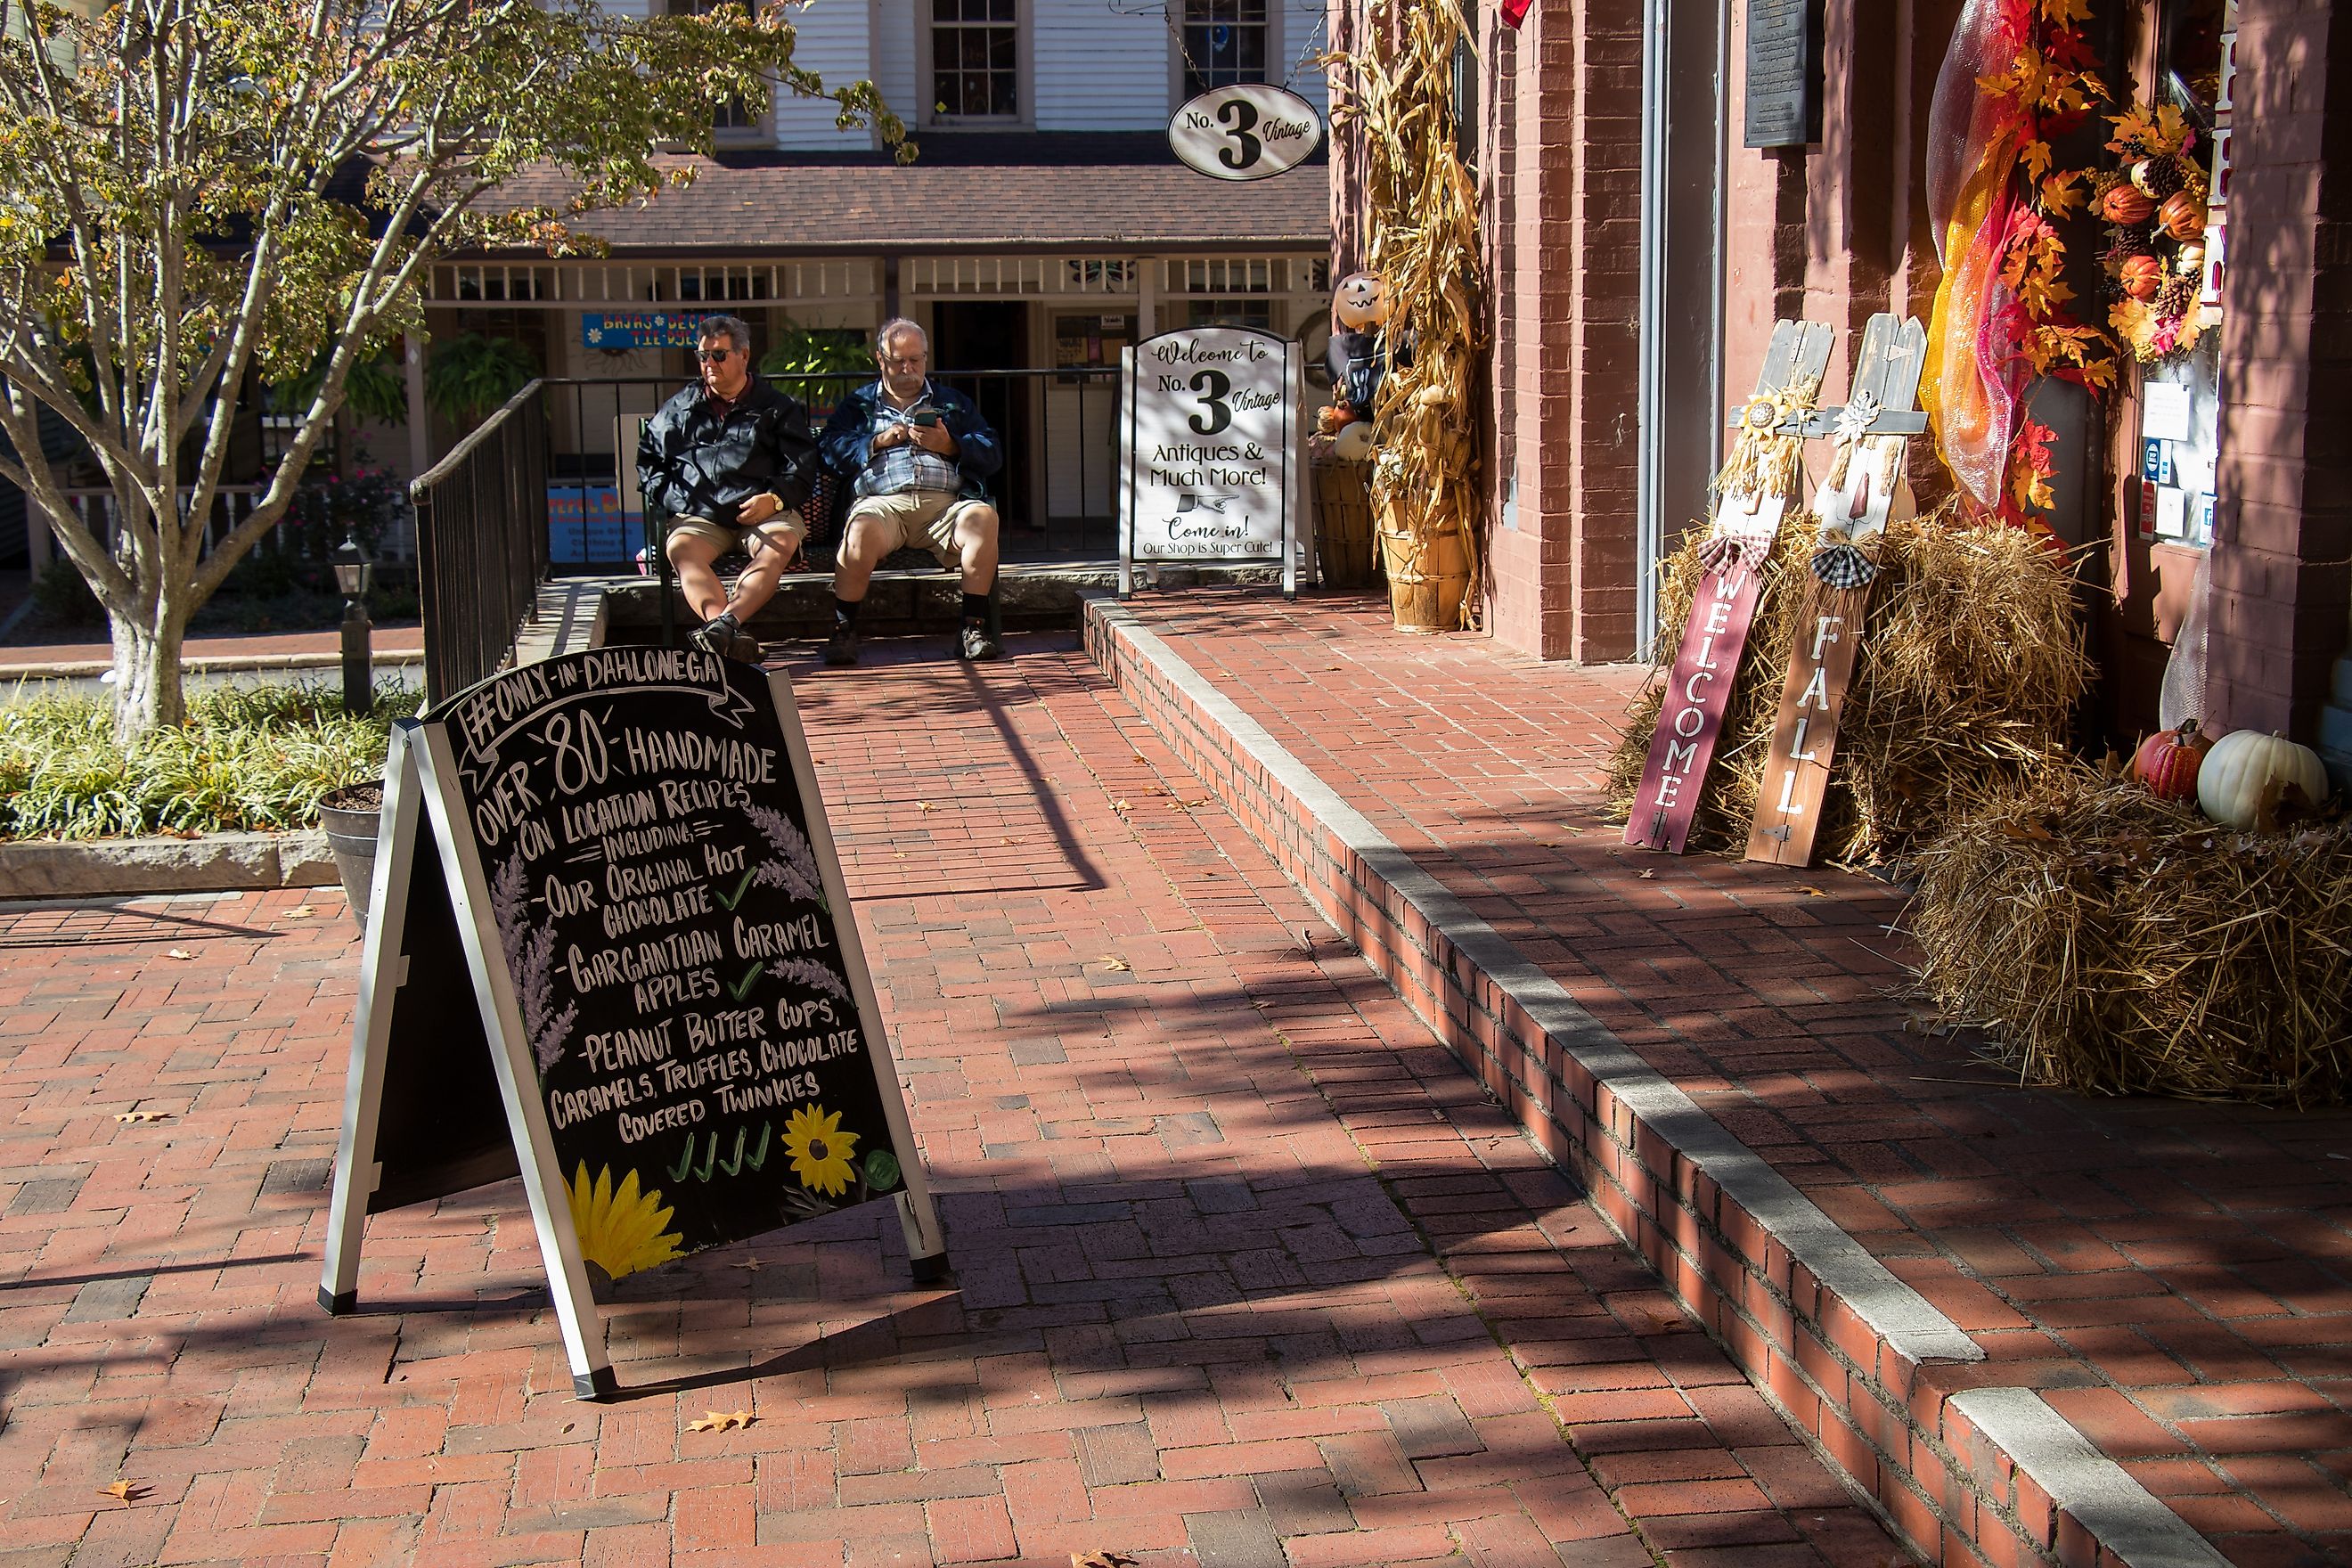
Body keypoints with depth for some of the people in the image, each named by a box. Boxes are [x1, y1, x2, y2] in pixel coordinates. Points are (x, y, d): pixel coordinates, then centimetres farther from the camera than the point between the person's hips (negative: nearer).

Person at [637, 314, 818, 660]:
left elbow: (802, 466, 9)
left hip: (764, 512, -1)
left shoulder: (777, 408, 18)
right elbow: (648, 455, 26)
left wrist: (774, 499, -10)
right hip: (699, 515, 1)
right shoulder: (679, 409, 25)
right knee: (681, 548, -33)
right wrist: (665, 496, 5)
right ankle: (731, 638, -54)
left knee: (780, 545, -36)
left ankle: (724, 624, -56)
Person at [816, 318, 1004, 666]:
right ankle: (843, 630, -24)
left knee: (983, 517, -32)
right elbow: (831, 451, 10)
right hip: (882, 500, -1)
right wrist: (879, 441, -3)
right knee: (862, 532, -37)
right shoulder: (857, 405, 26)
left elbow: (992, 455, 15)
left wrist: (949, 445, -2)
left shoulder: (953, 403, 28)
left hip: (945, 502, 1)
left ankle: (973, 628, -29)